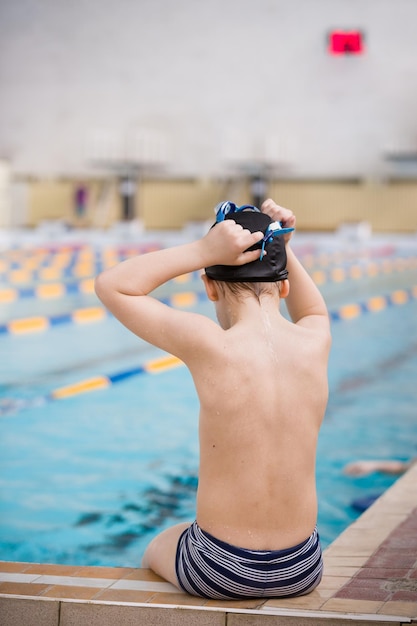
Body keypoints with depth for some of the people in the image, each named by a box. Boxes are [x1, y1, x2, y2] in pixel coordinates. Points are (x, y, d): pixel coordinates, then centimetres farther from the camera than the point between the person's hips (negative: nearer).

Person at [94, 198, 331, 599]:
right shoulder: (315, 345, -9)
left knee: (154, 553, 35)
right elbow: (314, 312, 20)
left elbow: (111, 285, -8)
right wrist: (282, 248, 6)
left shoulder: (208, 346, -21)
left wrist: (203, 251, -14)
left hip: (221, 570, -3)